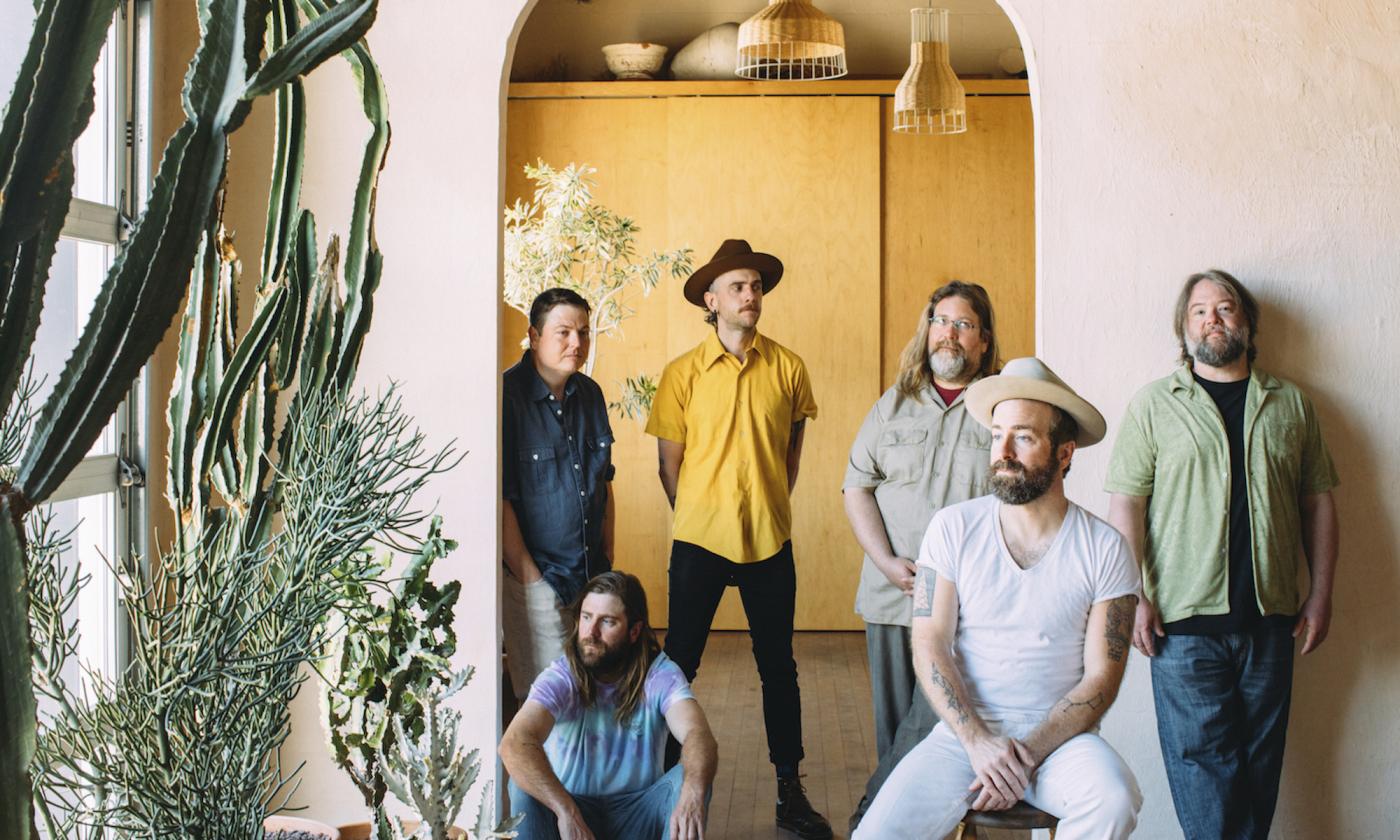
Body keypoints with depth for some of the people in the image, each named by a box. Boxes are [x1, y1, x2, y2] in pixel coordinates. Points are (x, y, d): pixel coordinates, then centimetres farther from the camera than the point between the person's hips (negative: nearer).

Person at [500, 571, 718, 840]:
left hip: (637, 814, 1)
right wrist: (566, 811, -47)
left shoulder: (660, 675, -10)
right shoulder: (561, 679, -15)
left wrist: (693, 794, -51)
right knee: (524, 785, -30)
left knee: (686, 779, -28)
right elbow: (513, 744, -33)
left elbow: (698, 735, -28)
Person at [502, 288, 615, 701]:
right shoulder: (507, 396, -14)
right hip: (535, 575, -7)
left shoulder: (589, 393, 8)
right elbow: (500, 498, -16)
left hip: (591, 573, 7)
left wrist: (607, 558, 13)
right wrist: (528, 575, -15)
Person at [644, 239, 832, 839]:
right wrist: (699, 521, 4)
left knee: (778, 667, 9)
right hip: (698, 541, -1)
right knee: (679, 661, 5)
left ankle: (790, 792, 19)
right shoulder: (683, 373, -3)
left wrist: (769, 506, 9)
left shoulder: (787, 367, 0)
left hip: (769, 541, 1)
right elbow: (669, 461, 2)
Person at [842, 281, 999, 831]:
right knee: (894, 719, 8)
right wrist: (887, 562, -4)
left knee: (936, 720, -8)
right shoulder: (893, 404, 13)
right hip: (892, 594, 3)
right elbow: (857, 486, 10)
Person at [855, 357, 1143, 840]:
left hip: (1060, 737, 0)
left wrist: (1027, 756, -15)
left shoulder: (1105, 549, -2)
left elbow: (1100, 677, -4)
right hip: (963, 733, 0)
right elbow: (929, 645, -3)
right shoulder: (953, 527, 1)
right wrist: (980, 742, -15)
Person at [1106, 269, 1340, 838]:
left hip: (1270, 618, 3)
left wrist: (1321, 594, 7)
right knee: (1203, 760, -4)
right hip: (1185, 620, -3)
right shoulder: (1154, 405, 4)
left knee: (1260, 762, 7)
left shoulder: (1291, 405, 12)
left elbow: (1318, 501, 13)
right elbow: (1125, 502, -1)